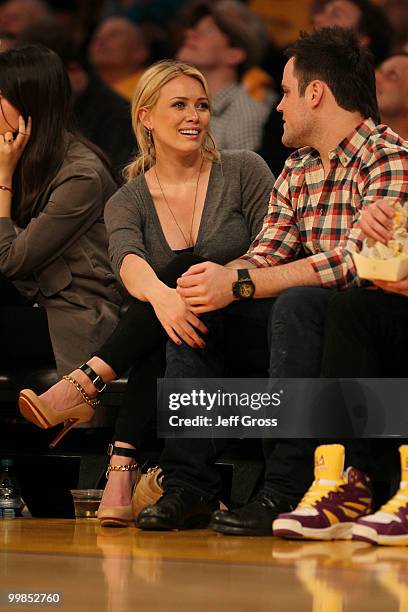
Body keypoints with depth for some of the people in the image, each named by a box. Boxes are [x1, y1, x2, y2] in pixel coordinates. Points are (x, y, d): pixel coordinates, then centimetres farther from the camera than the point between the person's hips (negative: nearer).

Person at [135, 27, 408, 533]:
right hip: (311, 323, 8)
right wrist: (220, 276, -14)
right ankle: (187, 481, -12)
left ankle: (287, 490, -32)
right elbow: (264, 256, 10)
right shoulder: (296, 172, 17)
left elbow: (355, 262, -23)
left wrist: (239, 284, -25)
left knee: (297, 303, -36)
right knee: (195, 304, -5)